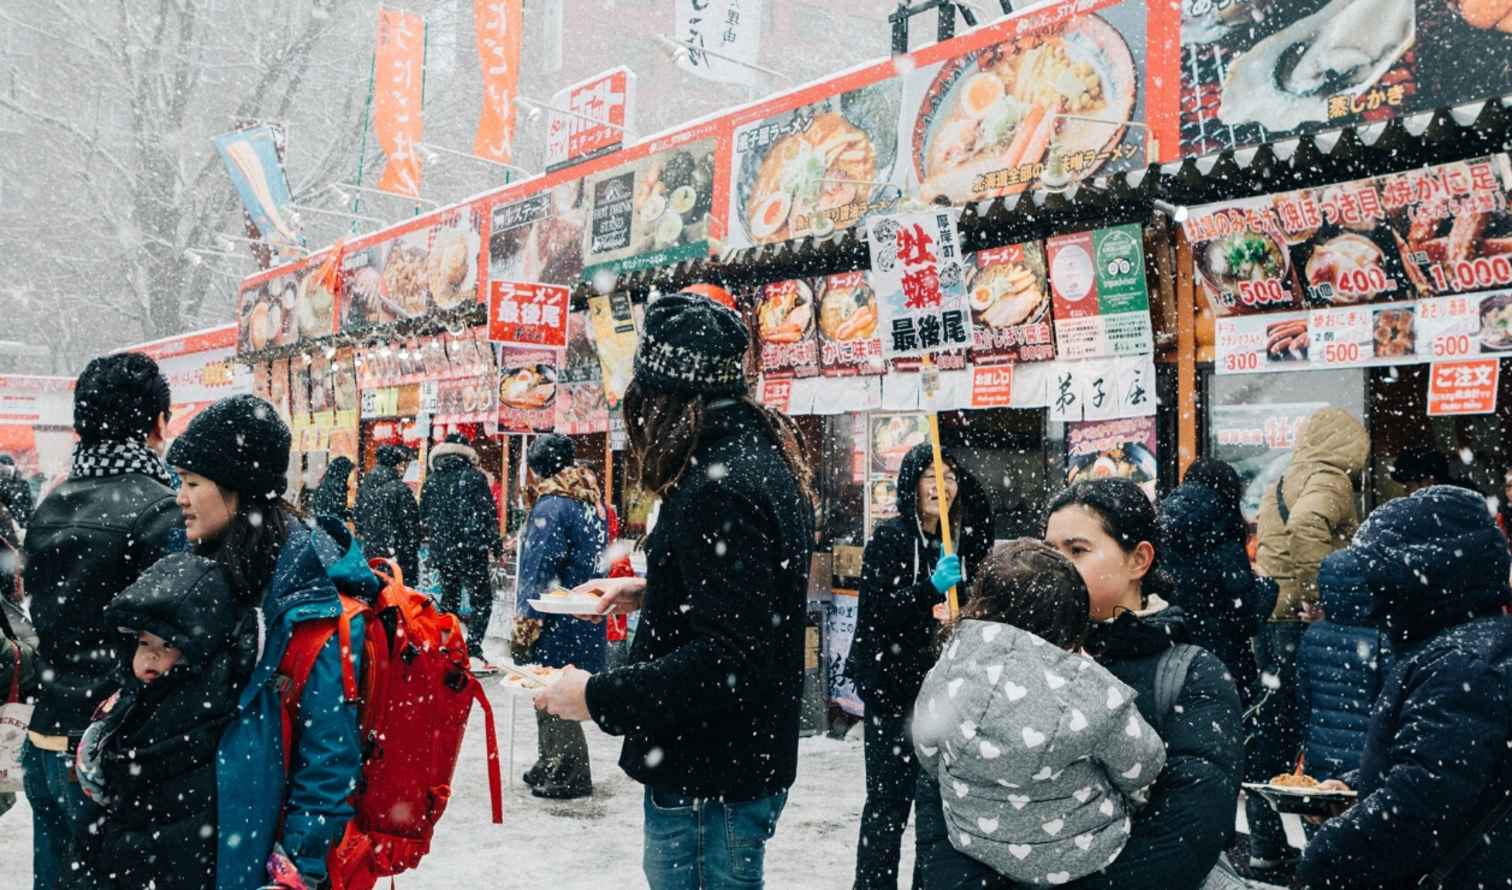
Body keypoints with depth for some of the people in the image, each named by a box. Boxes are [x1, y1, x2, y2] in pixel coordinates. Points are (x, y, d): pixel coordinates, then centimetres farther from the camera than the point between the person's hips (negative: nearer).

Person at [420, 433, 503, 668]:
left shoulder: (431, 480, 8)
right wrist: (496, 546, -3)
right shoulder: (474, 477, -6)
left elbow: (423, 517, 14)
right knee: (481, 601, 0)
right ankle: (473, 653, -10)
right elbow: (488, 513, -8)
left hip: (441, 551, 5)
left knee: (449, 598, 19)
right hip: (470, 550, -5)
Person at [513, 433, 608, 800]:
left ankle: (572, 775, 8)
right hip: (585, 615, 9)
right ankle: (552, 764, 30)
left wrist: (525, 625, -12)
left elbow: (539, 574, -17)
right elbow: (598, 558, 18)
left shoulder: (551, 506, -16)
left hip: (556, 623, -9)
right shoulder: (591, 502, 10)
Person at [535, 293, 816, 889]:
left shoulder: (722, 487, -25)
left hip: (711, 779, -10)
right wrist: (648, 592, 16)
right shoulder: (757, 455, 7)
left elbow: (727, 660, -29)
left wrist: (599, 697, -23)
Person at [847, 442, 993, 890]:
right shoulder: (889, 536, -9)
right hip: (894, 688, -5)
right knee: (890, 799, -2)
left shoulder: (962, 539, 7)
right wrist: (931, 588, -26)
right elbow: (877, 613, -16)